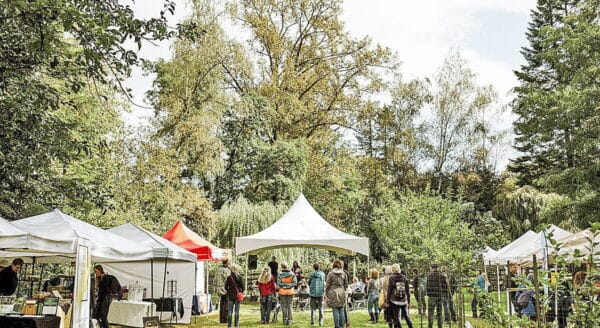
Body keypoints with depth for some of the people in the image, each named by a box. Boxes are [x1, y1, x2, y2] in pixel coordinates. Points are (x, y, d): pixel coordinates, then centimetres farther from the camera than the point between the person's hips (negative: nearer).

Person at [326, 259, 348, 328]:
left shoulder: (331, 274, -4)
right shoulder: (344, 274, 4)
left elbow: (327, 285, -2)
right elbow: (346, 285, 9)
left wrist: (326, 293, 7)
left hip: (333, 294, -3)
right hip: (342, 294, 3)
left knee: (335, 311, 0)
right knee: (341, 311, 7)